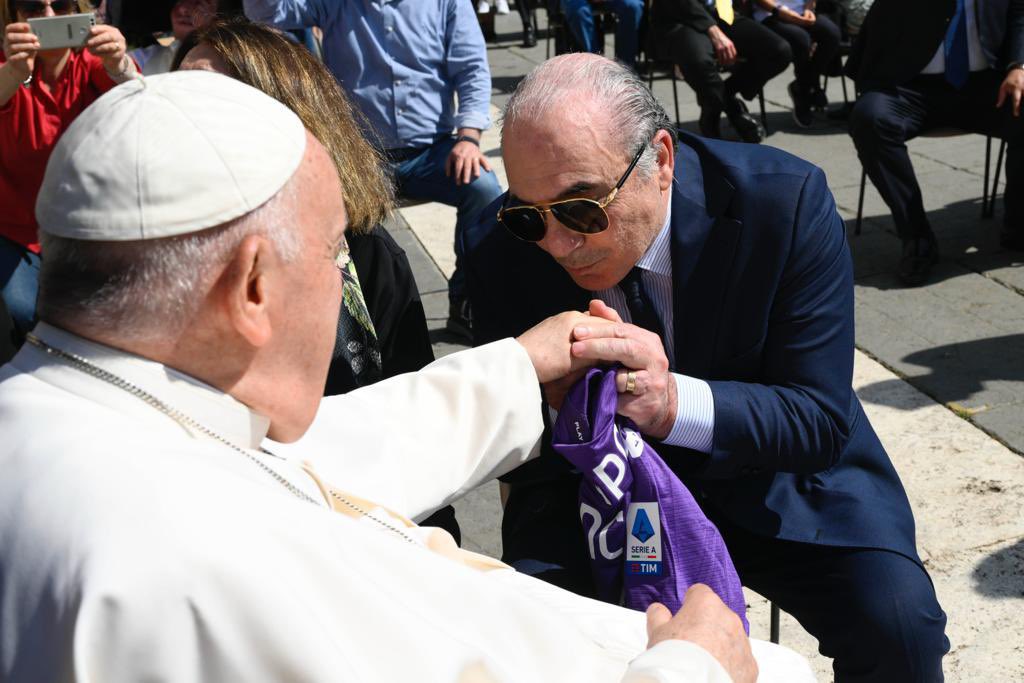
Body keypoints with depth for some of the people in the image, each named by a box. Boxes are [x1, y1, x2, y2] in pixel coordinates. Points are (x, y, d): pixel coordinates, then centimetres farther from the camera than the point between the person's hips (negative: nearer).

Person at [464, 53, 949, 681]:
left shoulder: (787, 203, -22)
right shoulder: (501, 252, -15)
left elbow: (821, 418, -21)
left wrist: (676, 405, -40)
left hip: (771, 480, 0)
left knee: (898, 625, -22)